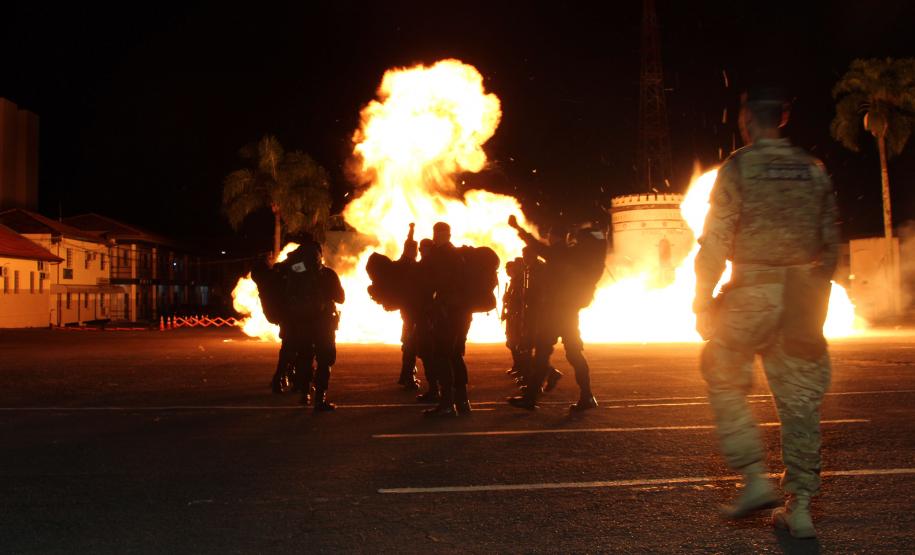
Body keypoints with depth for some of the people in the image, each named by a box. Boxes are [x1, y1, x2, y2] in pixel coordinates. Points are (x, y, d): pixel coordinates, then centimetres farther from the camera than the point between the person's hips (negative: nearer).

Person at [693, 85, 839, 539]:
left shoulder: (737, 169, -4)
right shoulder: (814, 170, 8)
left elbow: (714, 243, -9)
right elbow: (831, 243, 11)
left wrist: (702, 302, -3)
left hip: (752, 295, -4)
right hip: (803, 298, 4)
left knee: (724, 381, 14)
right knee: (800, 401, 9)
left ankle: (755, 477, 5)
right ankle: (800, 506, 13)